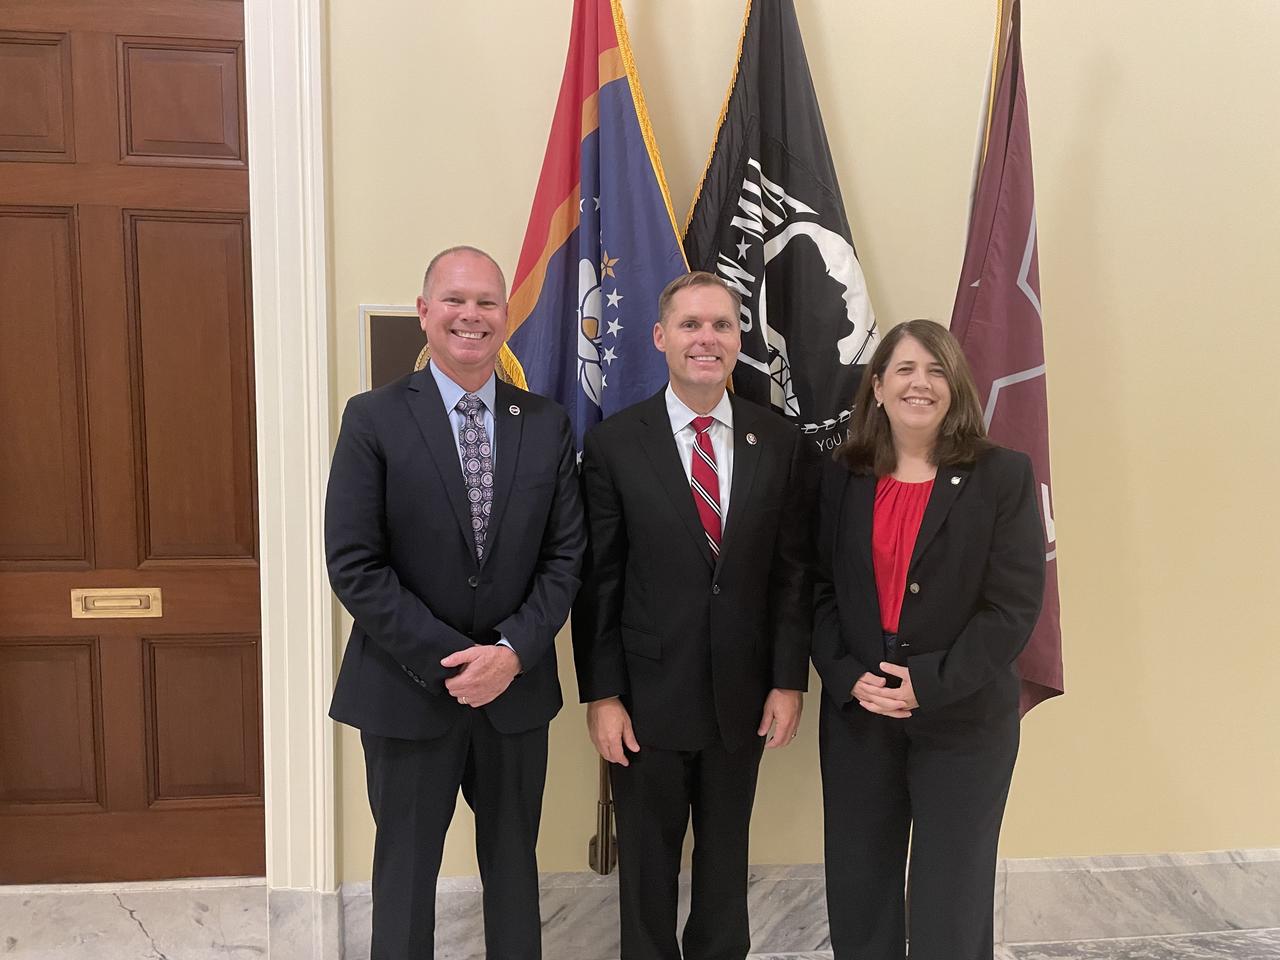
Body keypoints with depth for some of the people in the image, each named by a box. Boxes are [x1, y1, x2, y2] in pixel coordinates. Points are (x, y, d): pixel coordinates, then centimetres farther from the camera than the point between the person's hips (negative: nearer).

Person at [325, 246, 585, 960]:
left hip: (517, 688, 3)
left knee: (514, 867, 18)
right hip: (409, 689, -2)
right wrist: (449, 660, -16)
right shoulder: (374, 419, -6)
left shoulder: (549, 424, 2)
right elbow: (354, 565, -11)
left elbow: (566, 555, 1)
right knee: (406, 872, 13)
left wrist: (514, 650, -13)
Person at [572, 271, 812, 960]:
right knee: (647, 863, 15)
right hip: (647, 696, -2)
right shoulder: (614, 444, -7)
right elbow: (597, 580, -6)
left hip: (743, 696, 2)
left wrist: (788, 680, -2)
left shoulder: (779, 440, 0)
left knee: (726, 855, 20)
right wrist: (601, 695, -8)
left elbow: (792, 569, 2)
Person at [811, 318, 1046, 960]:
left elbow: (1014, 605, -10)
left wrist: (930, 683, -16)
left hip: (963, 719, -2)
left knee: (951, 906, 9)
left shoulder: (1003, 477, -4)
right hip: (856, 715, 3)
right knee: (858, 894, 13)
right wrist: (848, 676, -11)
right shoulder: (841, 478, 4)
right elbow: (820, 590, 4)